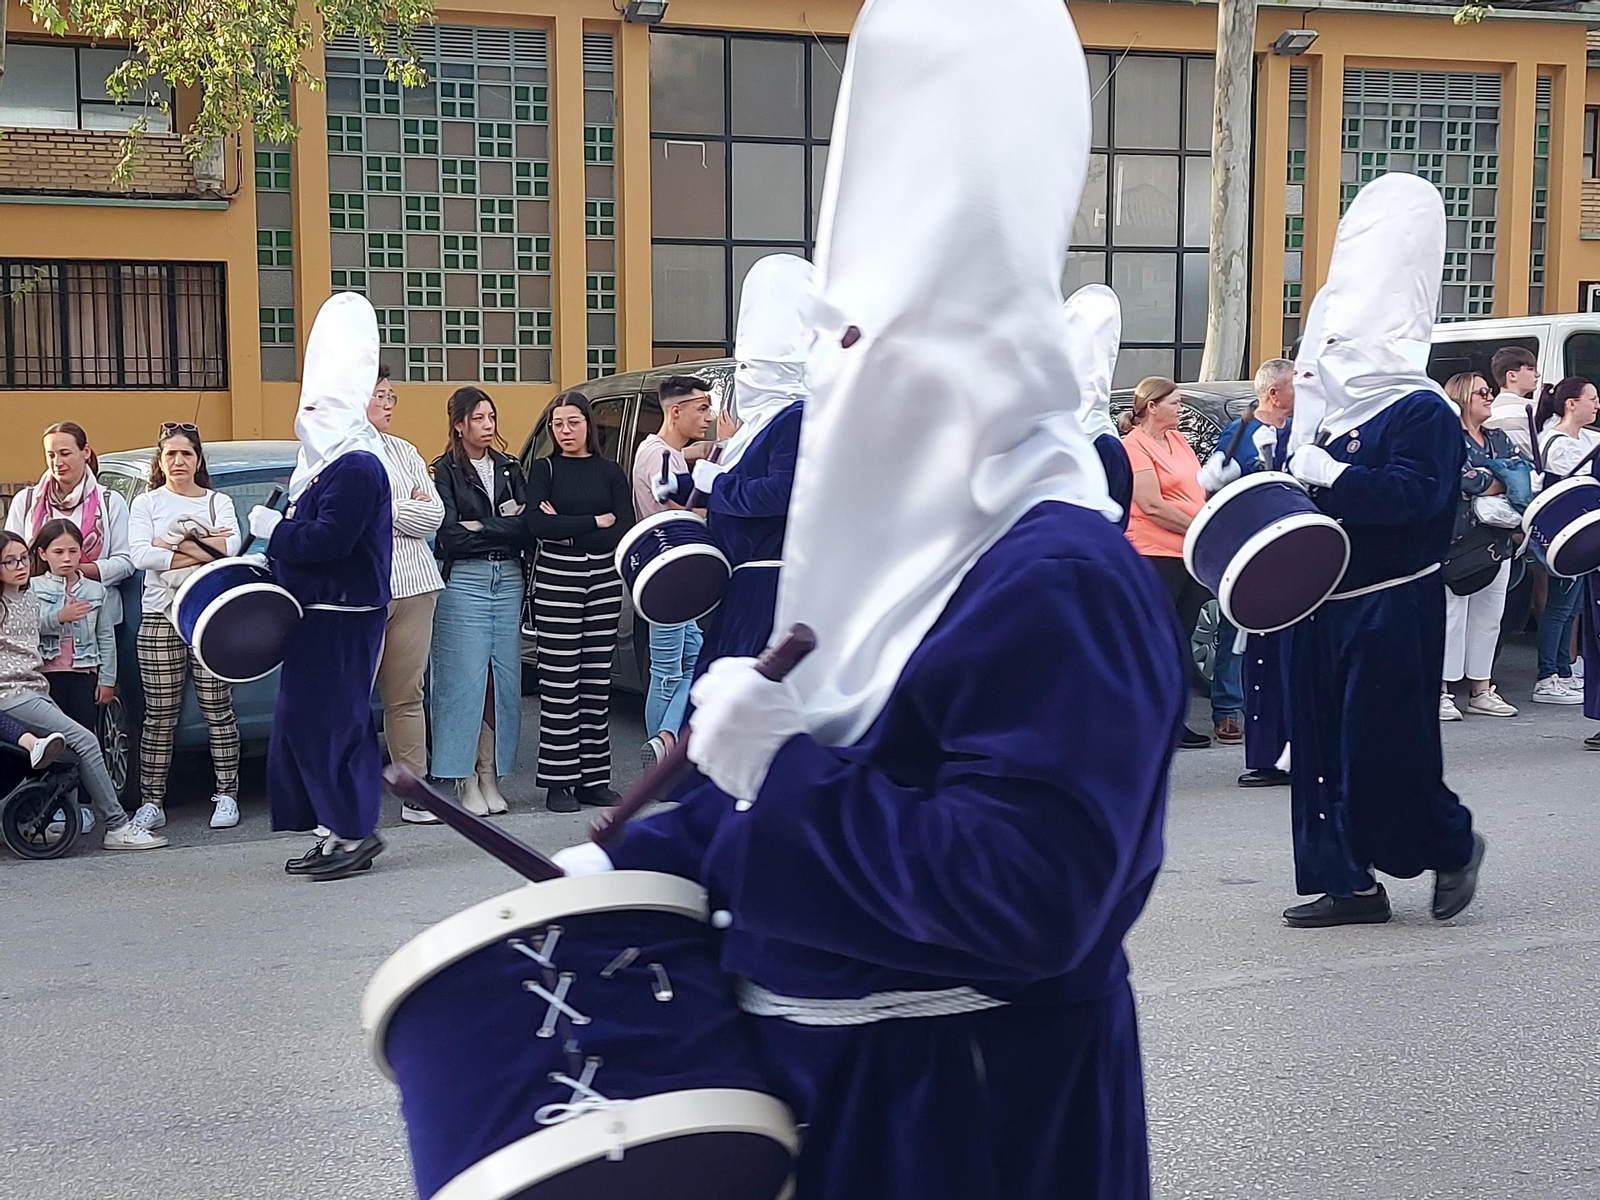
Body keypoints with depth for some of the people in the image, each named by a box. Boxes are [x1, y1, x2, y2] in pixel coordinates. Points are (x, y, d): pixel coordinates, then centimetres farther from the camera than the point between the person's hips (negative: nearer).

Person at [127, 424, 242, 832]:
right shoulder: (146, 503, 11)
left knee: (217, 710, 0)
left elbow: (231, 547, -8)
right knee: (160, 717, 0)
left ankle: (226, 796, 7)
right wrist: (203, 551, -11)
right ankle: (152, 802, 5)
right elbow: (139, 555, -6)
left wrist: (171, 544, -11)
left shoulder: (218, 502, 12)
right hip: (160, 620, 0)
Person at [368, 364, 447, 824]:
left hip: (414, 583, 5)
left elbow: (434, 515, 7)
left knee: (407, 693, 8)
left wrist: (383, 509, -4)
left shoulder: (405, 452, 18)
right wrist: (407, 509, -4)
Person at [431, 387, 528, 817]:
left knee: (504, 679, 3)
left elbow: (529, 525, 4)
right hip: (464, 582, -5)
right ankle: (465, 779, 0)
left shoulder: (510, 469, 16)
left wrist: (479, 529, -7)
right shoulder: (445, 471, 1)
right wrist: (504, 529, -6)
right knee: (466, 680, -5)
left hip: (509, 579, 5)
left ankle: (491, 775, 9)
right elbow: (449, 536, -10)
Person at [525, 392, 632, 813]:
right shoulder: (545, 469, 5)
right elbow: (536, 525, -11)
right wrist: (596, 521, -10)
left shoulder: (609, 472, 11)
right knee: (560, 682, -4)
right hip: (556, 578, -3)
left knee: (597, 680, 5)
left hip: (603, 580, 3)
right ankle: (559, 782, 0)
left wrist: (567, 531, -9)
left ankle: (594, 777, 11)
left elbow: (625, 529, -2)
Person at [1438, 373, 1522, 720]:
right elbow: (1469, 481, -18)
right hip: (1457, 540, -7)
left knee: (1488, 616, 10)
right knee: (1451, 614, -6)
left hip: (1497, 539, 8)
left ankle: (1481, 690, 17)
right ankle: (1440, 692, -1)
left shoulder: (1500, 439, 18)